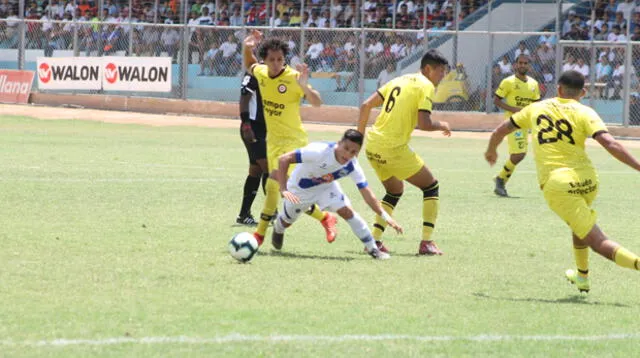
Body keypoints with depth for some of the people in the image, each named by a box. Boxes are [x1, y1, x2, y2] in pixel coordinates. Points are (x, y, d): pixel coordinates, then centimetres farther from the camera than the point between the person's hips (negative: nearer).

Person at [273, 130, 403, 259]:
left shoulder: (352, 166, -27)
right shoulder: (319, 151, -41)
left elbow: (367, 194, -20)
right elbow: (284, 159, -38)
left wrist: (385, 216, -30)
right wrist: (283, 189, -45)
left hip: (326, 186, 2)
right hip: (300, 187, -2)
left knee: (346, 211, -20)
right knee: (287, 221, 16)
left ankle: (372, 249, -9)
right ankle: (278, 228, 55)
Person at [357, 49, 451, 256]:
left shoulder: (399, 81, 17)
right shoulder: (426, 86, -6)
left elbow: (366, 106, 15)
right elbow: (423, 123, -16)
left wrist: (359, 136, 20)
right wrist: (442, 126, 4)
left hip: (373, 145, 8)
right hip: (394, 148, -8)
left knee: (395, 190, 26)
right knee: (431, 187, 7)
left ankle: (374, 239, 15)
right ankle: (426, 243, 0)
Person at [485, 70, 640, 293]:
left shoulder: (537, 108, 10)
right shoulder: (584, 114, 2)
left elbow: (501, 130, 21)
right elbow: (611, 145, -14)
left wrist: (491, 151, 41)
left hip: (556, 184, -2)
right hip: (586, 179, 2)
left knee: (598, 242, -7)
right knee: (578, 223, 36)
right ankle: (582, 276, 48)